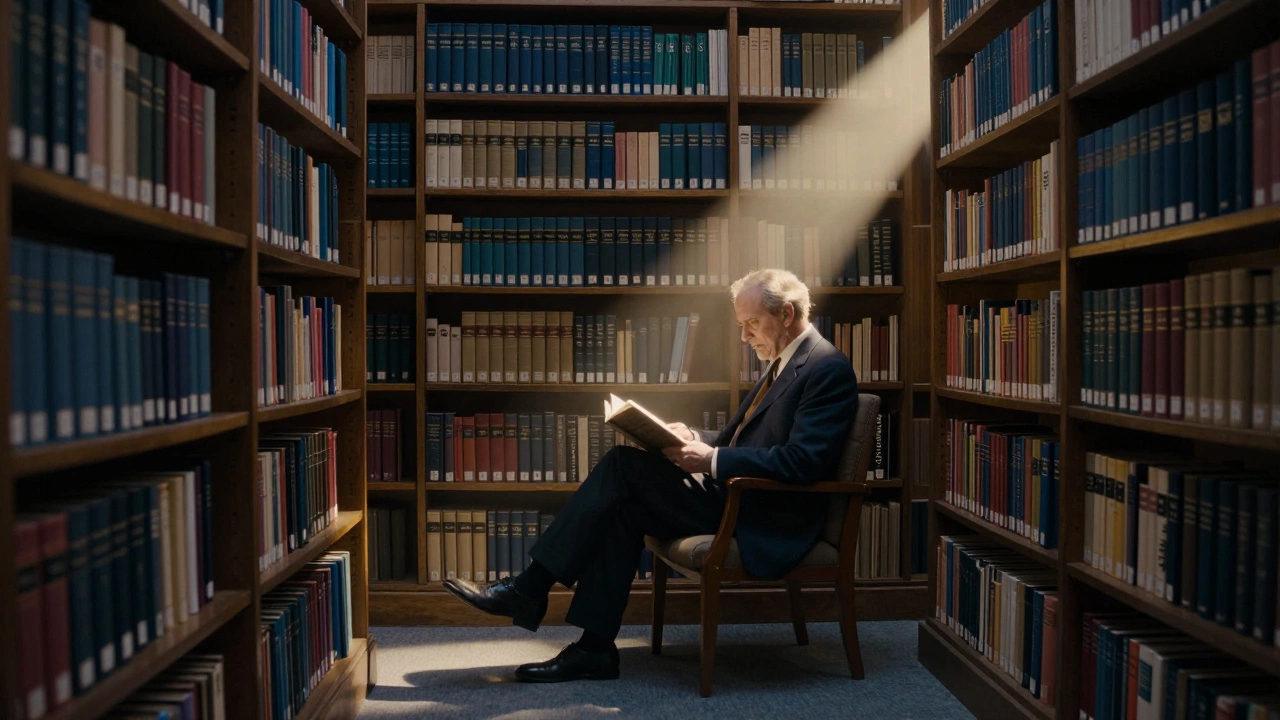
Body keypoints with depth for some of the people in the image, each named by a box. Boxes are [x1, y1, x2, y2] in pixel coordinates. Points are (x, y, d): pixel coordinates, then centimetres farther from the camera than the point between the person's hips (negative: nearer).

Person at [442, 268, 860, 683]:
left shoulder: (828, 369, -12)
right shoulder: (784, 363, 17)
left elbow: (804, 462, -23)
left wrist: (713, 460, -23)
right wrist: (695, 440, 2)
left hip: (767, 525, -9)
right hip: (737, 498, 9)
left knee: (625, 465, -16)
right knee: (624, 505, -8)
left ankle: (530, 589, -8)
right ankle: (594, 648, -5)